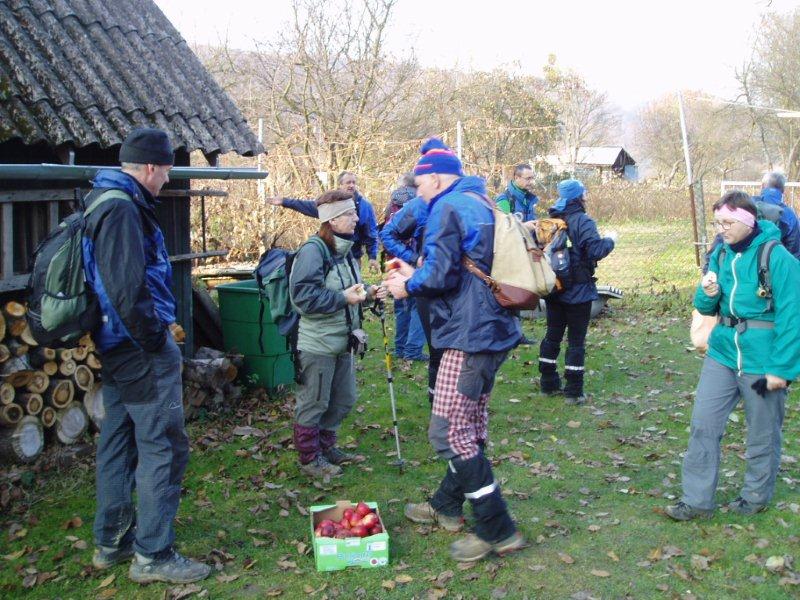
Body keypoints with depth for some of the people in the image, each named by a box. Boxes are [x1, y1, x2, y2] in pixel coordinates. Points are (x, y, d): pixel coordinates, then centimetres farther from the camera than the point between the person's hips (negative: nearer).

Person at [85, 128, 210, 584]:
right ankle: (153, 555, 5)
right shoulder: (122, 208, -19)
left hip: (116, 346, 10)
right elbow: (128, 287, -26)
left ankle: (112, 541, 28)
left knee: (119, 441, 17)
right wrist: (153, 339, -16)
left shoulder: (105, 200, 13)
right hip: (140, 347, -10)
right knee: (164, 447, -3)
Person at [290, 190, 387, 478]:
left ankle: (326, 445, 38)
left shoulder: (343, 248, 9)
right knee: (313, 403, 5)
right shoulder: (312, 251, -19)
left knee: (343, 400, 19)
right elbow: (304, 297, -25)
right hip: (318, 344, -9)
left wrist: (367, 292, 2)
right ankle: (309, 458, 21)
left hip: (342, 341, 9)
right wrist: (344, 298, -25)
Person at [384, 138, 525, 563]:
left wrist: (408, 285, -1)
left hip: (469, 335, -11)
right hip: (494, 329, 11)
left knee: (448, 432, -7)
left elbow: (441, 275, -20)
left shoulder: (448, 208, -13)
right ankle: (447, 505, 35)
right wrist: (415, 275, 19)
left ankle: (497, 530, -3)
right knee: (470, 424, 19)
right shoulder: (482, 204, 18)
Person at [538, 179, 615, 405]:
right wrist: (610, 240, -7)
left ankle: (548, 383, 24)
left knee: (552, 335, 16)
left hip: (554, 290, 6)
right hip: (578, 292, -6)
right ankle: (573, 391, 4)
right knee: (576, 340, 2)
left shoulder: (551, 221, 4)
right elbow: (595, 250, -25)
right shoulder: (583, 221, -16)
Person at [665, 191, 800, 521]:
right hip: (723, 354, 6)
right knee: (703, 424, 3)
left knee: (763, 435, 10)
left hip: (762, 363, -5)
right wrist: (707, 294, -11)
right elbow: (706, 308, 13)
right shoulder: (720, 254, 5)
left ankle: (756, 496, 30)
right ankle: (697, 500, 11)